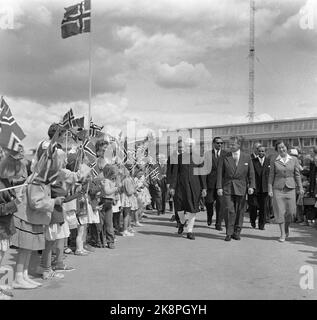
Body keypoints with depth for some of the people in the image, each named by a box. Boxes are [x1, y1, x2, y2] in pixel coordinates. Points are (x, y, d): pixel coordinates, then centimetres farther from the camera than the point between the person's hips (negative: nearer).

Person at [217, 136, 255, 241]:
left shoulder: (247, 158, 5)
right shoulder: (225, 158, 4)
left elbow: (251, 173, 6)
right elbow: (220, 173, 2)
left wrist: (251, 186, -4)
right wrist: (219, 187, -5)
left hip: (241, 188, 1)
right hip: (227, 188, -1)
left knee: (239, 211, 5)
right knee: (229, 211, -7)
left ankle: (236, 232, 18)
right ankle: (229, 233, 4)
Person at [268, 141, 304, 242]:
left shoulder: (294, 160, 5)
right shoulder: (274, 160, 1)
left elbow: (297, 175, 6)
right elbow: (271, 176, 2)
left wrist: (300, 188, 0)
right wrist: (270, 189, -3)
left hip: (290, 188, 1)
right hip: (278, 188, -1)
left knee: (290, 211, 2)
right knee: (280, 211, -3)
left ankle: (287, 228, 29)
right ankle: (282, 234, 6)